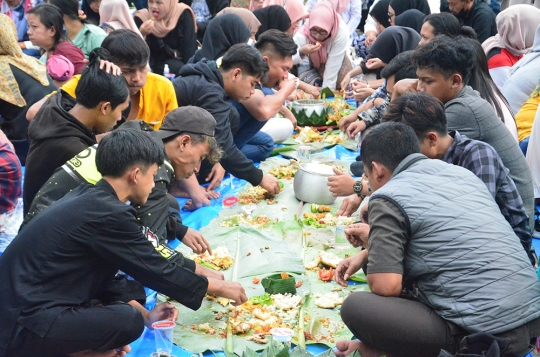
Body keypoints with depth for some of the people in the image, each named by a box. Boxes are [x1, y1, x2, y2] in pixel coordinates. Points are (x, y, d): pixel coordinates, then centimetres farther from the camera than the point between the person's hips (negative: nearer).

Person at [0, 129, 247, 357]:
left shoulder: (88, 197, 10)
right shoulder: (109, 214, -18)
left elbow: (101, 277, 18)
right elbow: (158, 272, -9)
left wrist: (145, 314, 16)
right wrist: (217, 287, 5)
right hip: (21, 326, -10)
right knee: (128, 321, -21)